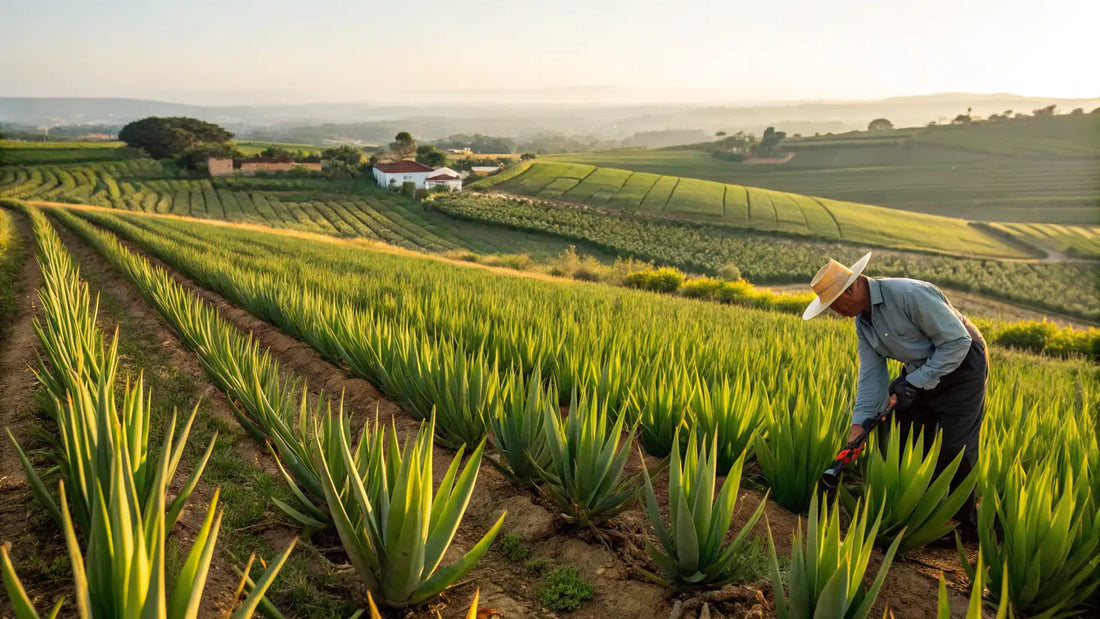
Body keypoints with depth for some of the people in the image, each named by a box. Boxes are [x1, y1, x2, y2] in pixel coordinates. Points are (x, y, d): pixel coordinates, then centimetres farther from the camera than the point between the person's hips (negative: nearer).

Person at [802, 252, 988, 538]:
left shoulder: (909, 295, -30)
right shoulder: (862, 319, -3)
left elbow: (957, 342, -25)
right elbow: (871, 373, -3)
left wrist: (913, 384, -26)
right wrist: (859, 421, -13)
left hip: (961, 363, -8)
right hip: (918, 372, 8)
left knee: (955, 449, -9)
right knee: (900, 442, 6)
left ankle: (963, 527, 8)